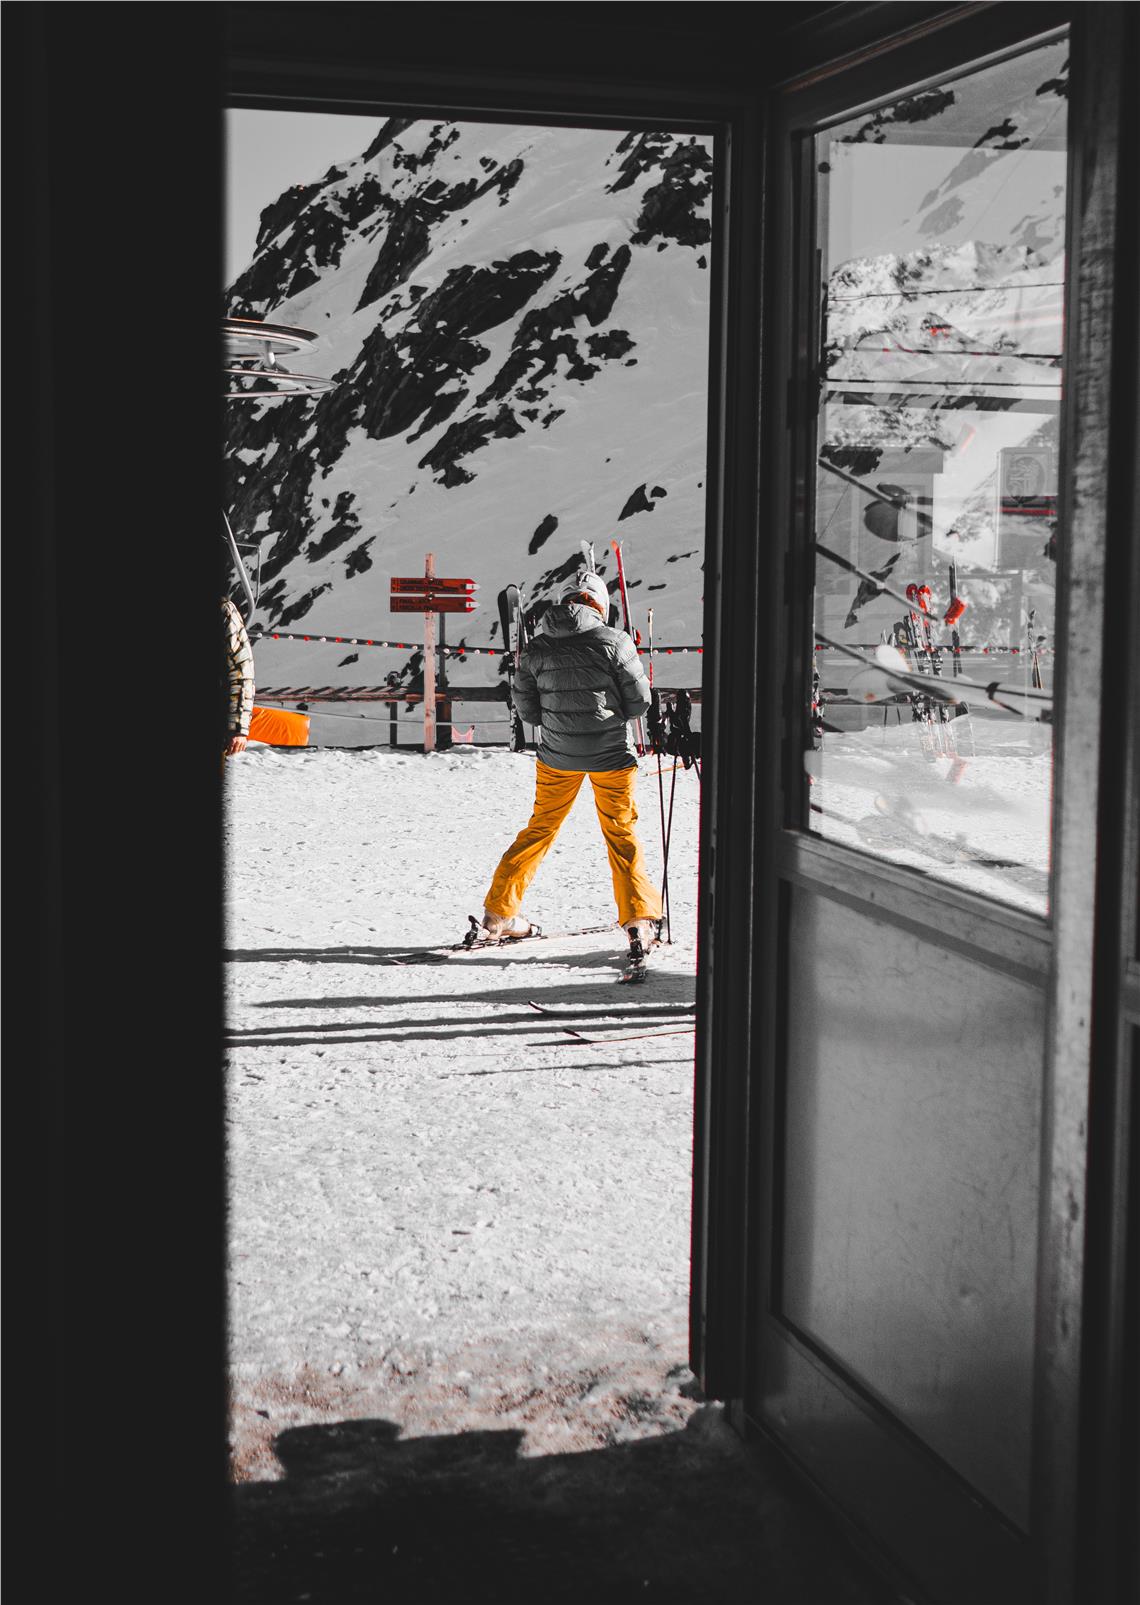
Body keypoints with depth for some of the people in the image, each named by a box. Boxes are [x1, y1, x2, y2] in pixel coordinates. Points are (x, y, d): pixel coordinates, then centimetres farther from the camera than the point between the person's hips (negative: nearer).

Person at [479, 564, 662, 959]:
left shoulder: (537, 648, 0)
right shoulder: (614, 641, -10)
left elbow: (526, 708, 4)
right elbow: (639, 701, -7)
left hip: (557, 754, 3)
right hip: (611, 753, -3)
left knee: (540, 829, 17)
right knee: (621, 834, 9)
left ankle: (499, 913, 19)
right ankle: (639, 921, 3)